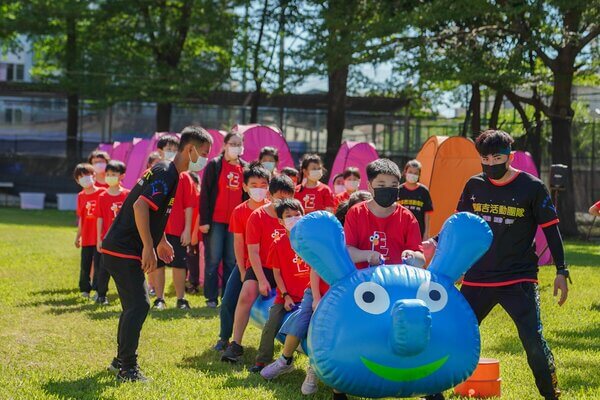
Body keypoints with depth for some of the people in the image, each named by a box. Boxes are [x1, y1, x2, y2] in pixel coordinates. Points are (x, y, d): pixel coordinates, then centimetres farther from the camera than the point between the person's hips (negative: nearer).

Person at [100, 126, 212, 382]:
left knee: (133, 306, 17)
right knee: (138, 306, -10)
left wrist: (161, 242, 32)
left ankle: (121, 360, 27)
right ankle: (127, 369, -5)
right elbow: (140, 206, -28)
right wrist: (149, 247, -26)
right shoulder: (167, 173, -17)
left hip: (119, 249, 10)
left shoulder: (167, 172, 14)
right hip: (124, 251, -10)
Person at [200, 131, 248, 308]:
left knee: (232, 261, 6)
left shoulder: (245, 168, 11)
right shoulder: (214, 165, -2)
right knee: (213, 260, -2)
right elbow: (205, 193, -5)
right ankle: (211, 298, 4)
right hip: (215, 220, -4)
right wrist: (204, 220, -11)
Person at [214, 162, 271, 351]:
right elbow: (238, 243, -3)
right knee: (228, 302, -7)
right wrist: (243, 272, -8)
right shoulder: (239, 212, -5)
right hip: (246, 264, 1)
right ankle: (224, 339, 12)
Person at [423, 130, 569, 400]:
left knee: (533, 340, -13)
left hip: (519, 279, -3)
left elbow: (551, 230, -1)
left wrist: (561, 271, -4)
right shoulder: (474, 185, 4)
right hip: (477, 279, 4)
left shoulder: (532, 187, -6)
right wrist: (436, 242, -2)